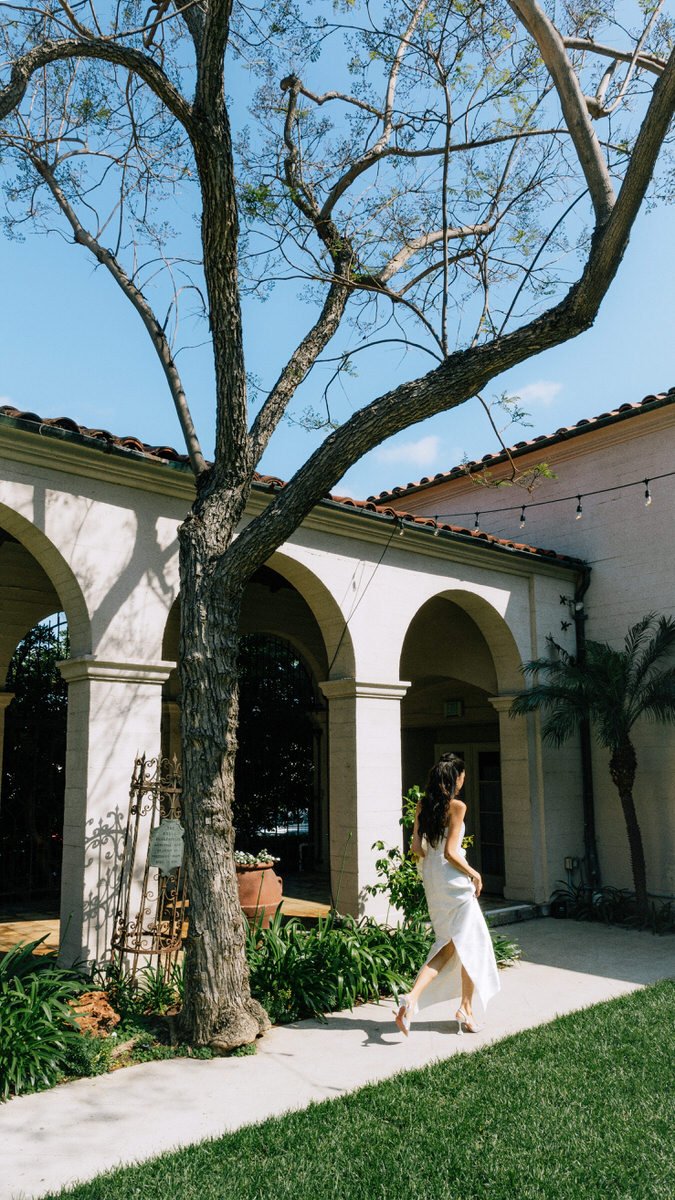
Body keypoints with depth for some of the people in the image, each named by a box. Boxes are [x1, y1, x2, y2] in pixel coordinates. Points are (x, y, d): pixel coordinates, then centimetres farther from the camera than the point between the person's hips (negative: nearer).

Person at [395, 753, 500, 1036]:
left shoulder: (422, 805, 5)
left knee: (449, 944, 15)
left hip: (431, 878, 7)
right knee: (470, 943, 12)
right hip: (453, 880, -7)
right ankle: (466, 1008, 20)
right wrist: (475, 874, -5)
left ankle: (412, 997, -1)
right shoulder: (457, 806, -15)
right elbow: (450, 852, -18)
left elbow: (417, 848, 6)